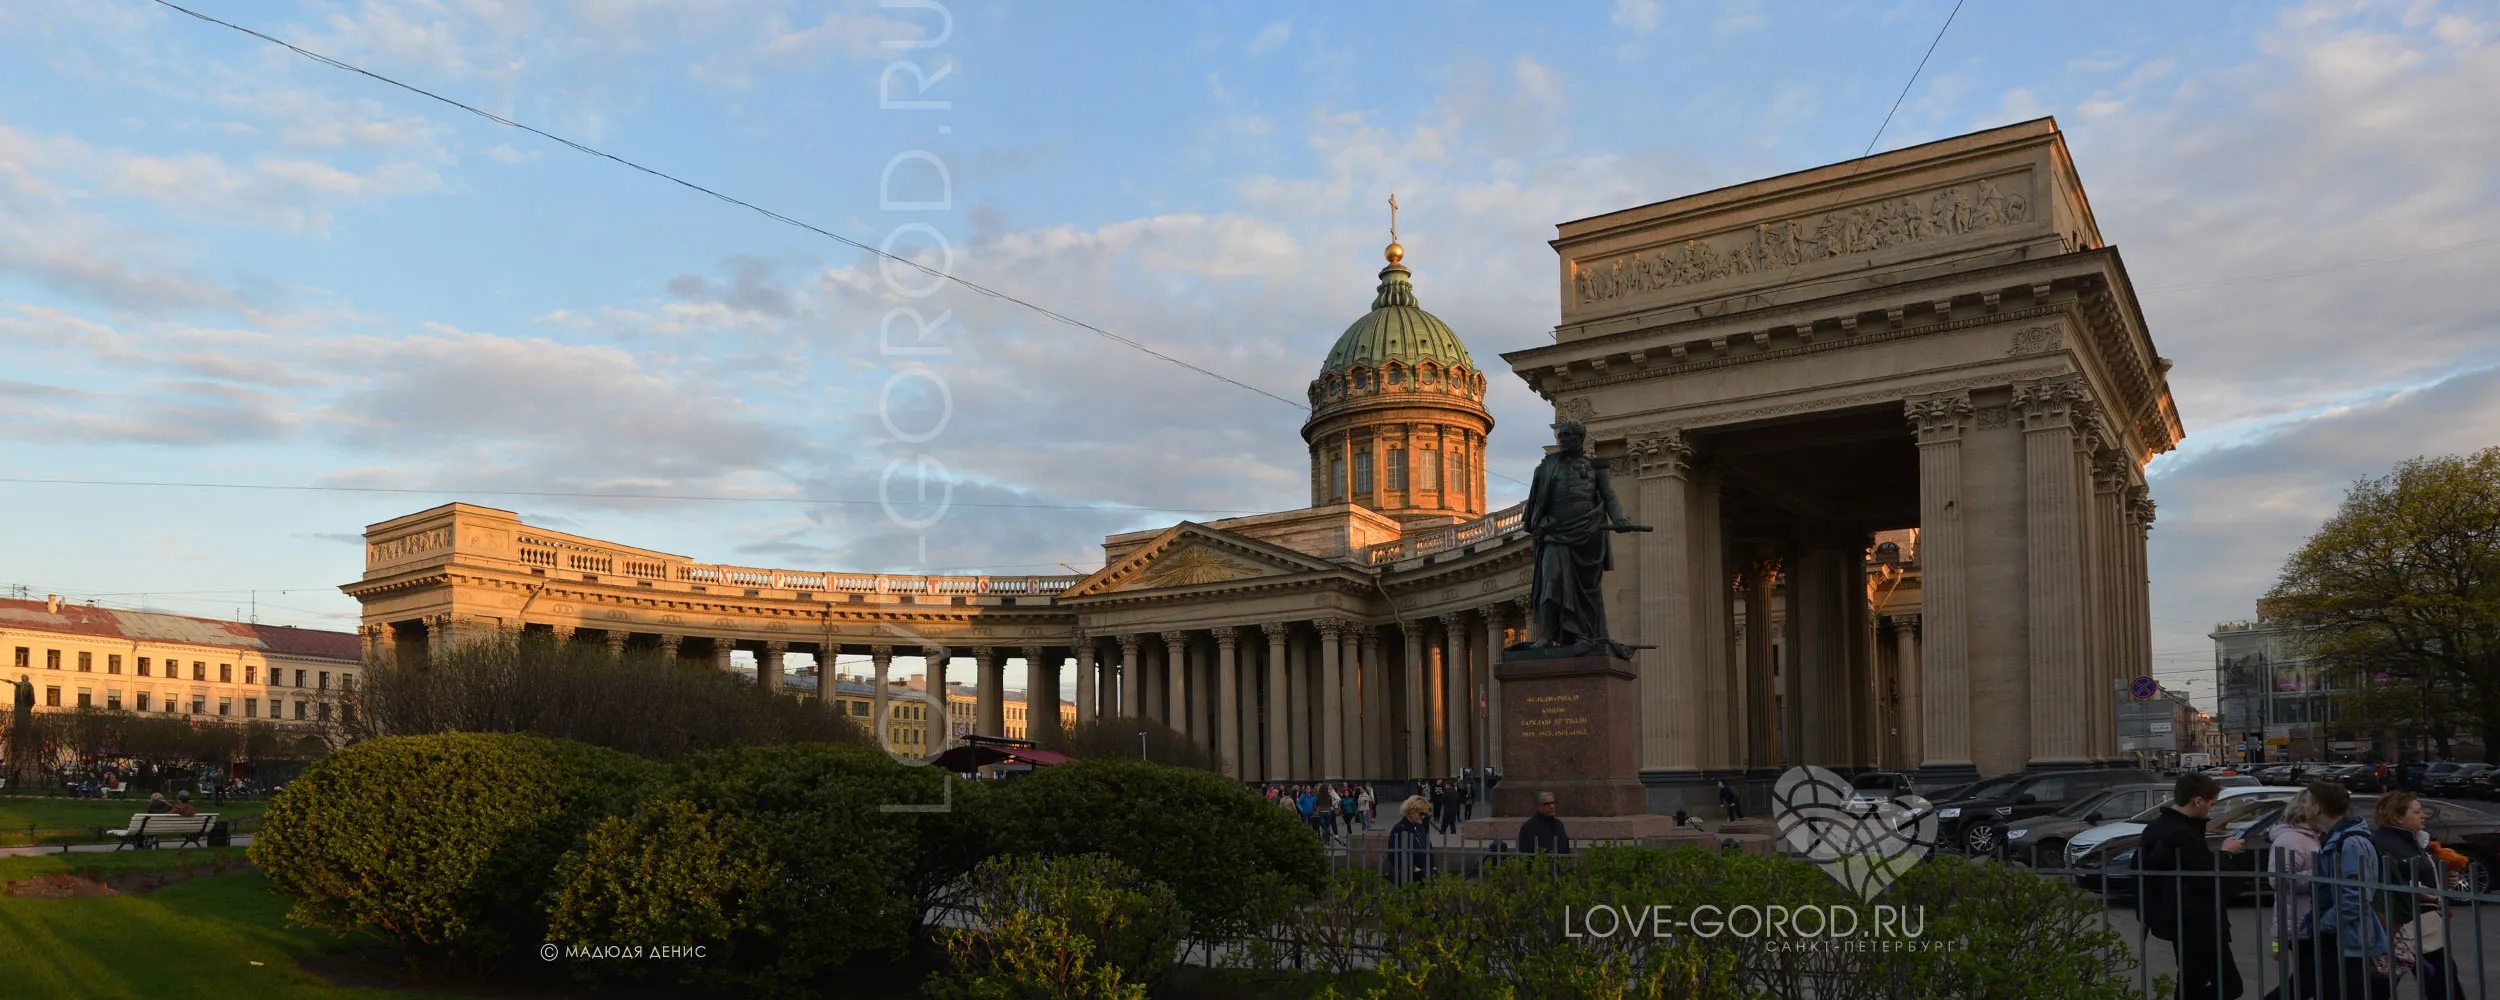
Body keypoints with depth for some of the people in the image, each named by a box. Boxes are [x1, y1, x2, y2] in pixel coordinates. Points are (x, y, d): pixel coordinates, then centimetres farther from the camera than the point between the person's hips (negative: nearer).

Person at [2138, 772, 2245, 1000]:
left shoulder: (2156, 827, 9)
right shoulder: (2184, 835, -22)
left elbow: (2139, 865, 18)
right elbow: (2209, 878, -22)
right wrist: (2224, 853, -5)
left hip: (2174, 917, 10)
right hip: (2196, 922, -10)